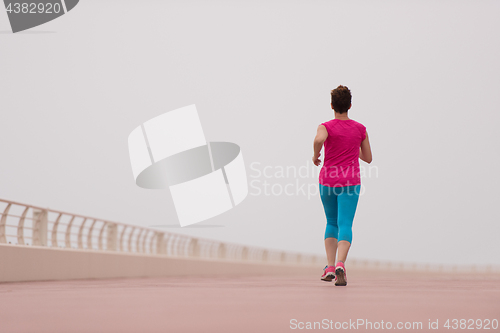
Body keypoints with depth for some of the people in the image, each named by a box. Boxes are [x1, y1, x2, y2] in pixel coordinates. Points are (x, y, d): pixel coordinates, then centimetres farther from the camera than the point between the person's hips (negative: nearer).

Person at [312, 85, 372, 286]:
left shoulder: (326, 127, -3)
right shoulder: (360, 129, 4)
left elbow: (319, 139, -28)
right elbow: (368, 158, 11)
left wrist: (315, 155, -9)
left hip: (328, 181, 0)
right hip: (350, 183, 0)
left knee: (332, 223, 19)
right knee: (345, 225, -6)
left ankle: (330, 268, 12)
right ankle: (340, 264, -30)